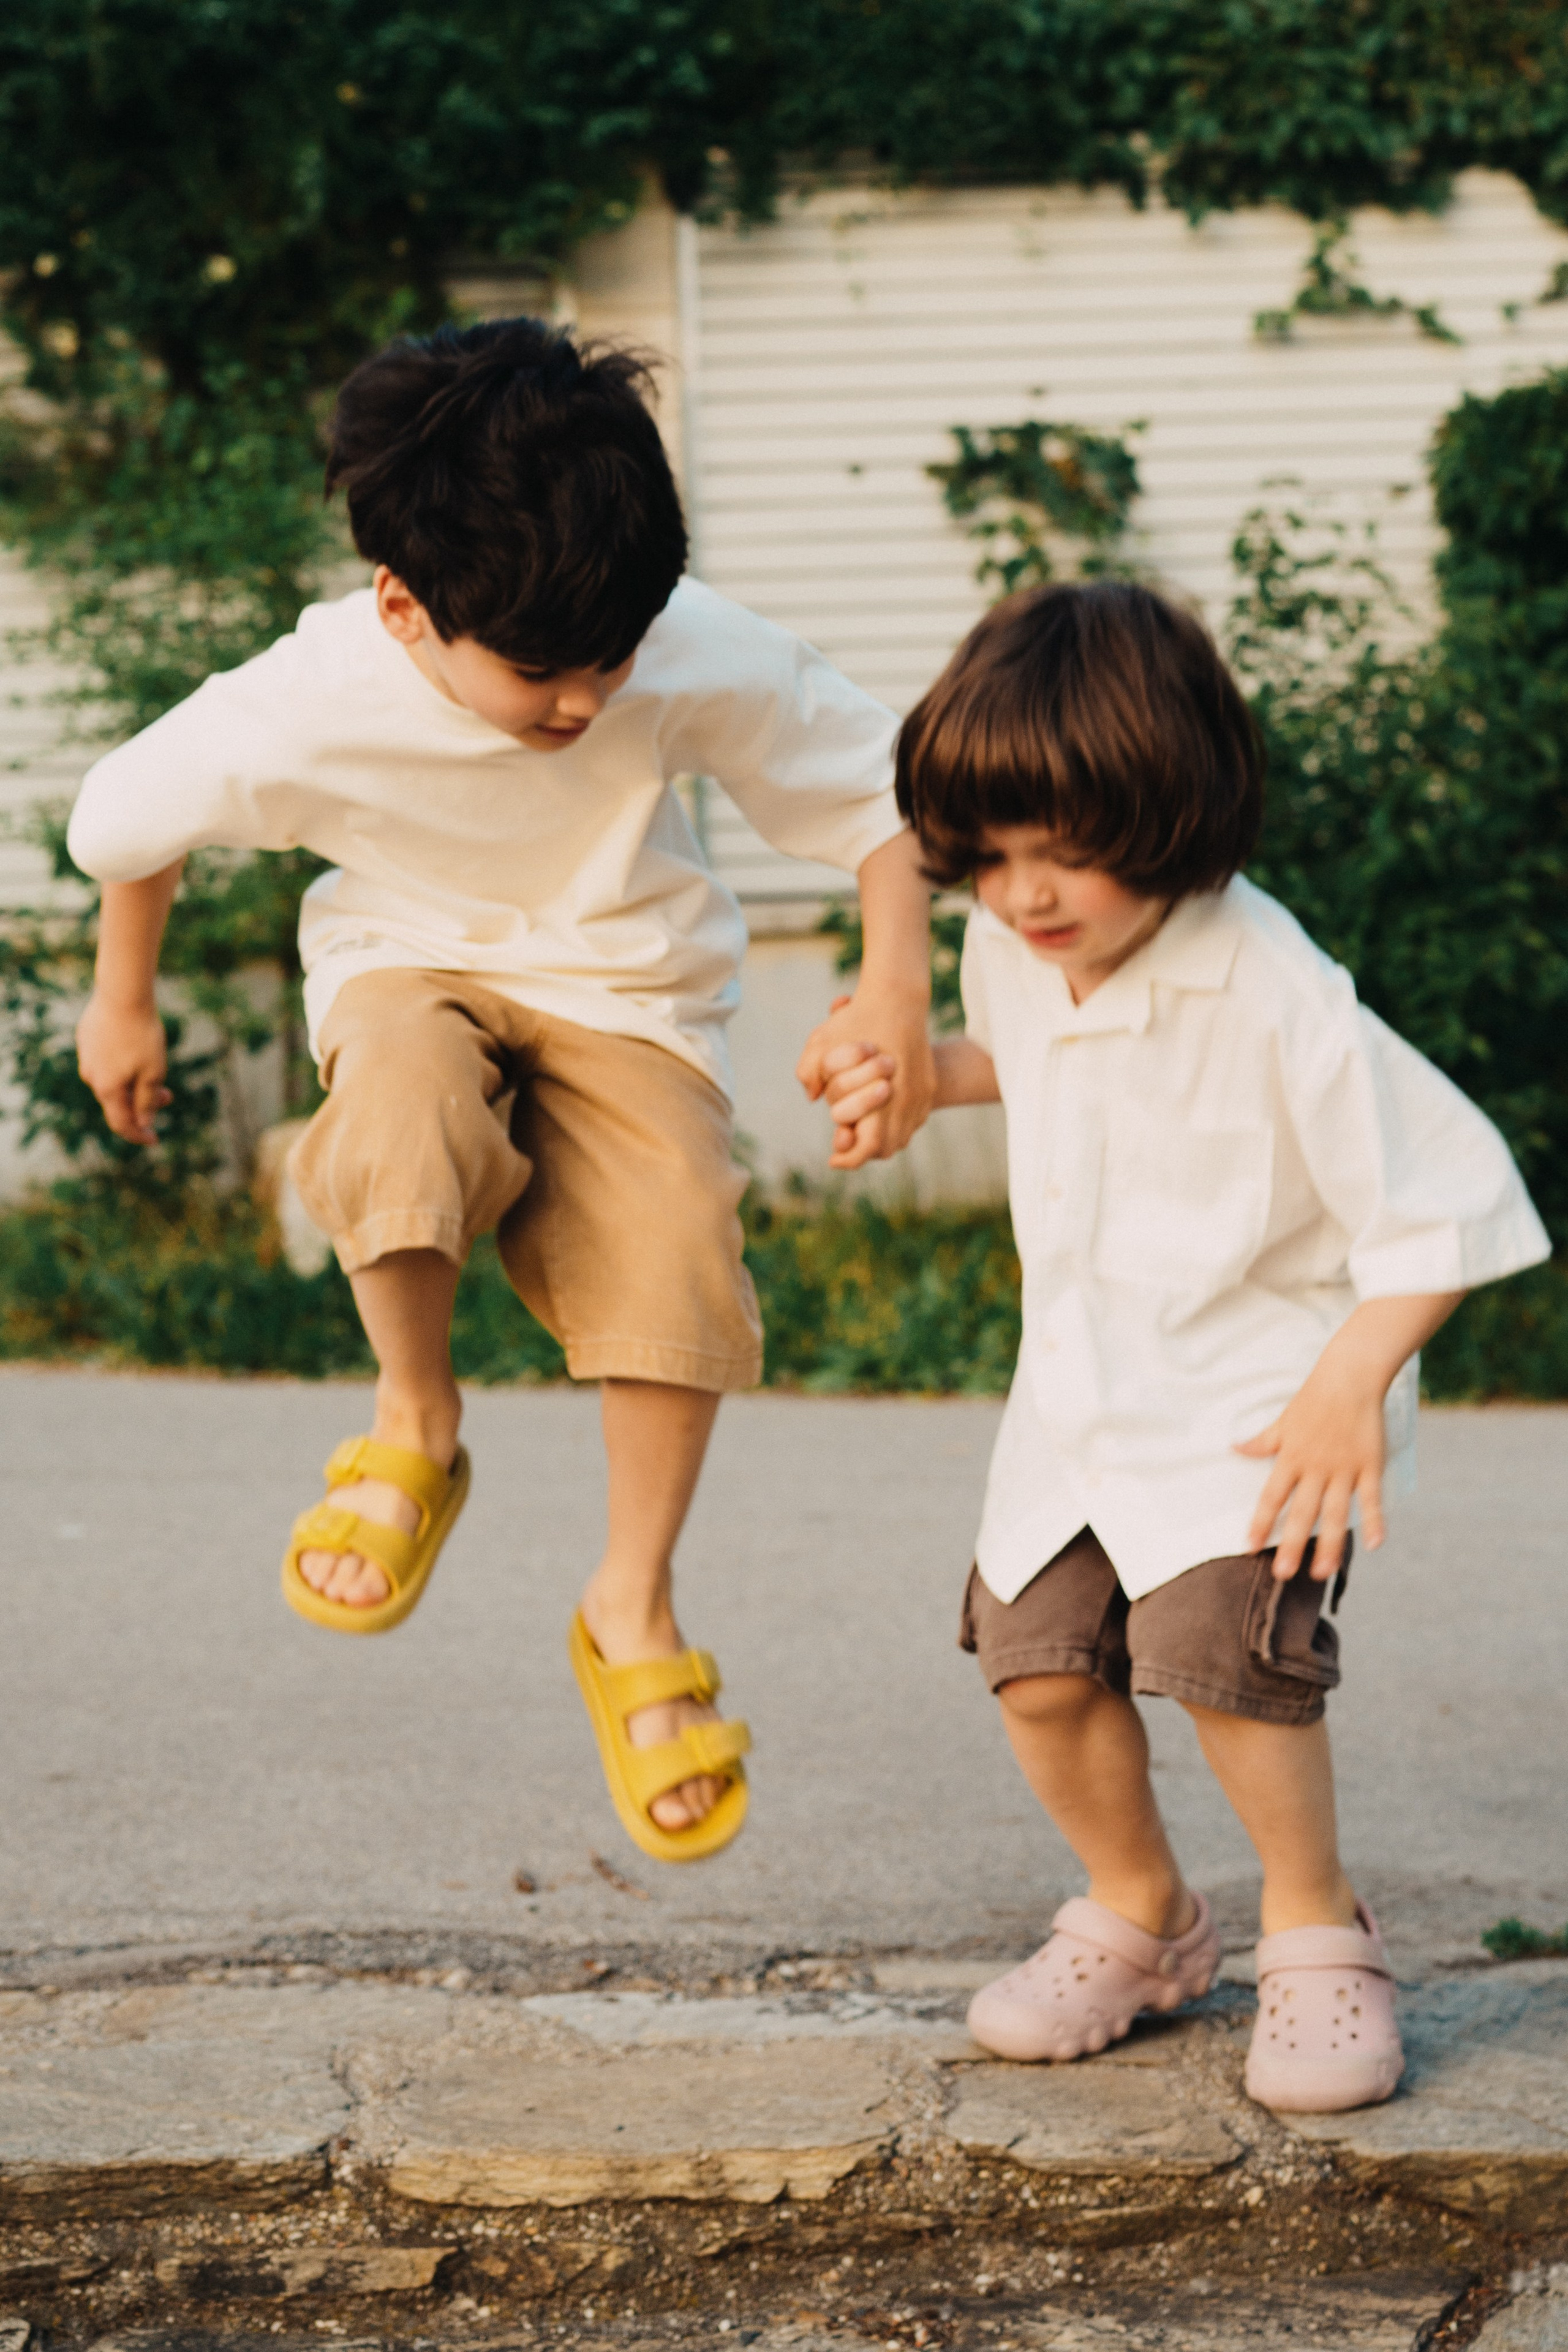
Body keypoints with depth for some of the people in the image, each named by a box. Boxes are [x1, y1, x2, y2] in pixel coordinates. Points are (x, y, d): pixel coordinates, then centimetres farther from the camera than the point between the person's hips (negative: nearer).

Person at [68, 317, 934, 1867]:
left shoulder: (704, 664, -26)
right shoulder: (300, 717, -27)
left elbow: (877, 788, -11)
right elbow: (127, 821, -6)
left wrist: (896, 996, -25)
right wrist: (123, 1006, 10)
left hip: (624, 982, 1)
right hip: (413, 963, -1)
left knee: (674, 1242, -25)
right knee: (405, 1100, -38)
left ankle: (633, 1613, -1)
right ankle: (415, 1424, -9)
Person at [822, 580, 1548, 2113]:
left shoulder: (1274, 1000, -27)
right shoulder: (1015, 950, -5)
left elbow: (1446, 1193, -22)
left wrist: (1354, 1379, -25)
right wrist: (917, 1074, 4)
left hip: (1259, 1384, -7)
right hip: (1080, 1382, 7)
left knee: (1218, 1637, -25)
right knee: (1036, 1659, 0)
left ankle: (1316, 1929, -1)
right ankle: (1138, 1918, 26)